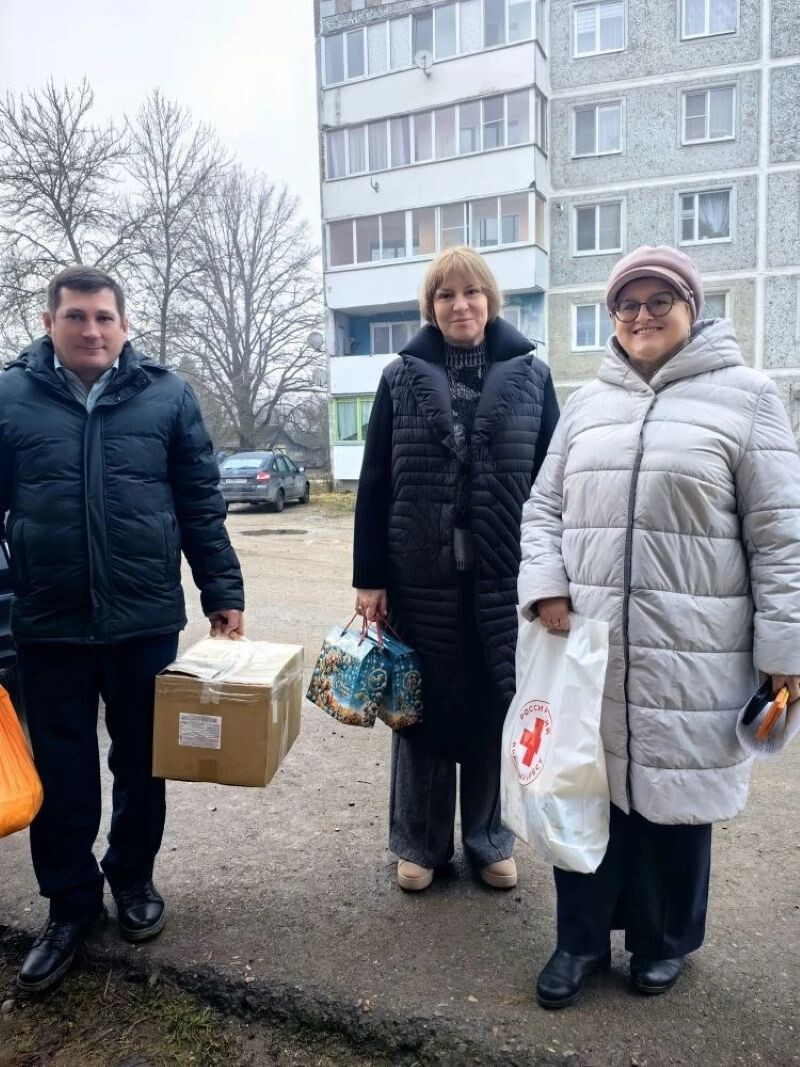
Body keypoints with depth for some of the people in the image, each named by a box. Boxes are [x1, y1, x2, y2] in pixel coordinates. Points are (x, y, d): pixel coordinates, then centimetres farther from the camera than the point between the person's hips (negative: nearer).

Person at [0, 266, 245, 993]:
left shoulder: (165, 394, 3)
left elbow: (201, 503, 4)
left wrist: (222, 591, 2)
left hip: (146, 618, 0)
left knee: (142, 762, 14)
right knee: (62, 771, 10)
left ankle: (134, 878, 36)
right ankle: (71, 902, 30)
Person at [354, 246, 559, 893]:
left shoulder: (530, 374, 4)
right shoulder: (402, 377, 4)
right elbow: (374, 483, 2)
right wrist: (370, 577, -2)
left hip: (504, 572, 0)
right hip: (421, 571, 0)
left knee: (497, 708, 10)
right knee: (425, 706, 10)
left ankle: (490, 842, 30)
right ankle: (421, 844, 28)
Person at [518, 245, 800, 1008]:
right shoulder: (587, 403, 11)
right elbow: (543, 508, 13)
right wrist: (546, 587, -4)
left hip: (689, 654, -3)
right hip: (587, 645, 4)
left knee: (673, 795, 10)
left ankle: (664, 939, 35)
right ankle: (581, 937, 31)